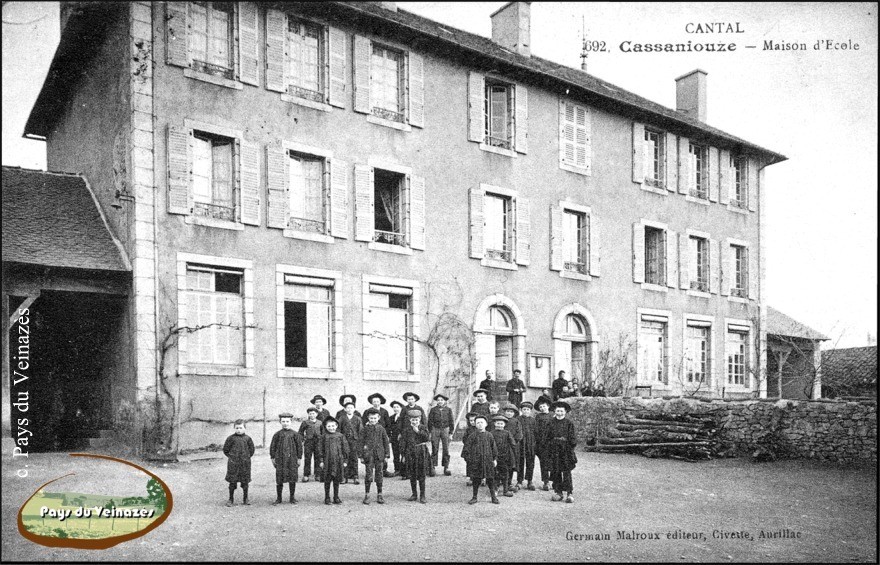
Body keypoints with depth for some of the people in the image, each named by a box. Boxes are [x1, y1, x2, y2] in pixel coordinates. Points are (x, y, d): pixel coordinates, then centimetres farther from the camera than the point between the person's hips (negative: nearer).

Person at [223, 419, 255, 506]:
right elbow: (225, 449, 5)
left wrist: (247, 457, 5)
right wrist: (231, 457, 1)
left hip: (245, 463, 1)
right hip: (233, 463, -1)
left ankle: (245, 499, 18)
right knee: (232, 481, 4)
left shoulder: (247, 438, 2)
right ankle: (231, 500, 16)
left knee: (245, 482, 7)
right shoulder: (231, 438, -3)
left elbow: (251, 450, 12)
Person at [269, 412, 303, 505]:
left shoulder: (294, 434, 0)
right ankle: (278, 498, 15)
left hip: (292, 459, 0)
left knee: (292, 479, 5)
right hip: (280, 460, 0)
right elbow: (272, 446, 6)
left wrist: (299, 458, 3)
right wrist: (273, 458, 3)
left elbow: (299, 446, 4)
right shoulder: (278, 434, 1)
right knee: (279, 479, 3)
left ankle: (292, 497, 18)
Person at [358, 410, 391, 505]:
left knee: (379, 474, 6)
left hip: (379, 455, 2)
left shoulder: (381, 429, 5)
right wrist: (361, 455, -3)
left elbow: (386, 442, 9)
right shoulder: (365, 429, 0)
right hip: (368, 454, -2)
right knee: (368, 474, -4)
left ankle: (379, 495, 15)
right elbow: (360, 442, 1)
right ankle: (367, 495, 8)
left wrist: (387, 454, 4)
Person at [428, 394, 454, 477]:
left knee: (446, 449, 1)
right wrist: (430, 432, -1)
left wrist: (450, 432, 4)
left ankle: (446, 467, 7)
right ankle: (432, 467, 1)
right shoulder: (433, 410, 4)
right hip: (435, 430, -1)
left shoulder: (448, 410, 6)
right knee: (434, 450, -2)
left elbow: (451, 421, 8)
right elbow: (430, 421, 5)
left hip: (445, 429, 1)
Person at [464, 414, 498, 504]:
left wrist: (494, 458, 9)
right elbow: (467, 447, 2)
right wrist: (466, 456, -5)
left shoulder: (489, 435, 5)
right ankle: (475, 497, 16)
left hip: (488, 460, 1)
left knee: (490, 479, 4)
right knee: (475, 479, 5)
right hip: (475, 461, -1)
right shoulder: (472, 436, 0)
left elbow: (493, 448, 11)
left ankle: (494, 497, 16)